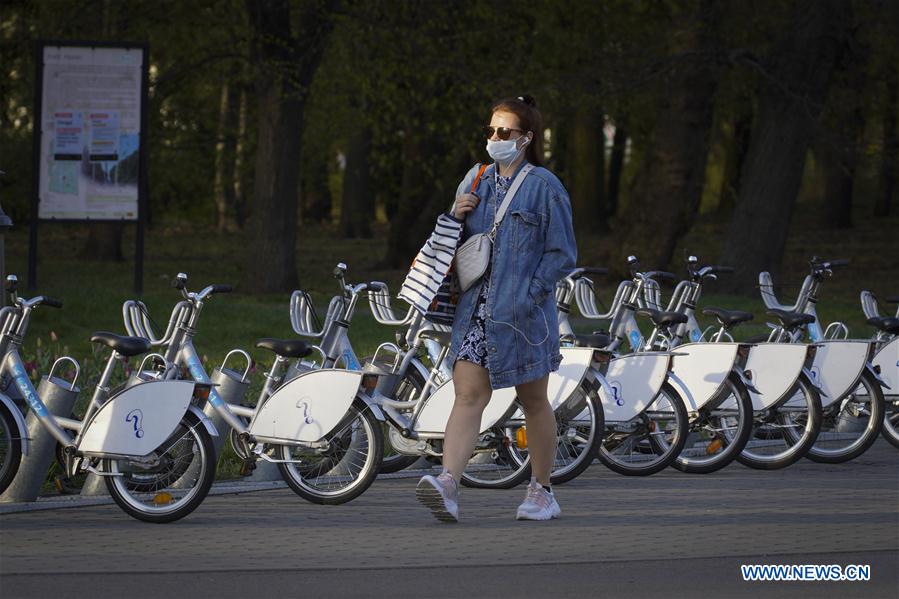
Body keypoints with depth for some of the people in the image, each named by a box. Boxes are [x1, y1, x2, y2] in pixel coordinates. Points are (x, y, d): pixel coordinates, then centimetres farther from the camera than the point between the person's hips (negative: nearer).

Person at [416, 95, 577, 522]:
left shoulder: (544, 187, -4)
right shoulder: (476, 181, 13)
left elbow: (562, 254, -6)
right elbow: (453, 244, 21)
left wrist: (530, 295, -15)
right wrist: (456, 216, 1)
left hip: (524, 312, -4)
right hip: (475, 308, 4)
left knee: (533, 401, 7)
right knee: (468, 394, -9)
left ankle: (541, 492, 19)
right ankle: (448, 485, -23)